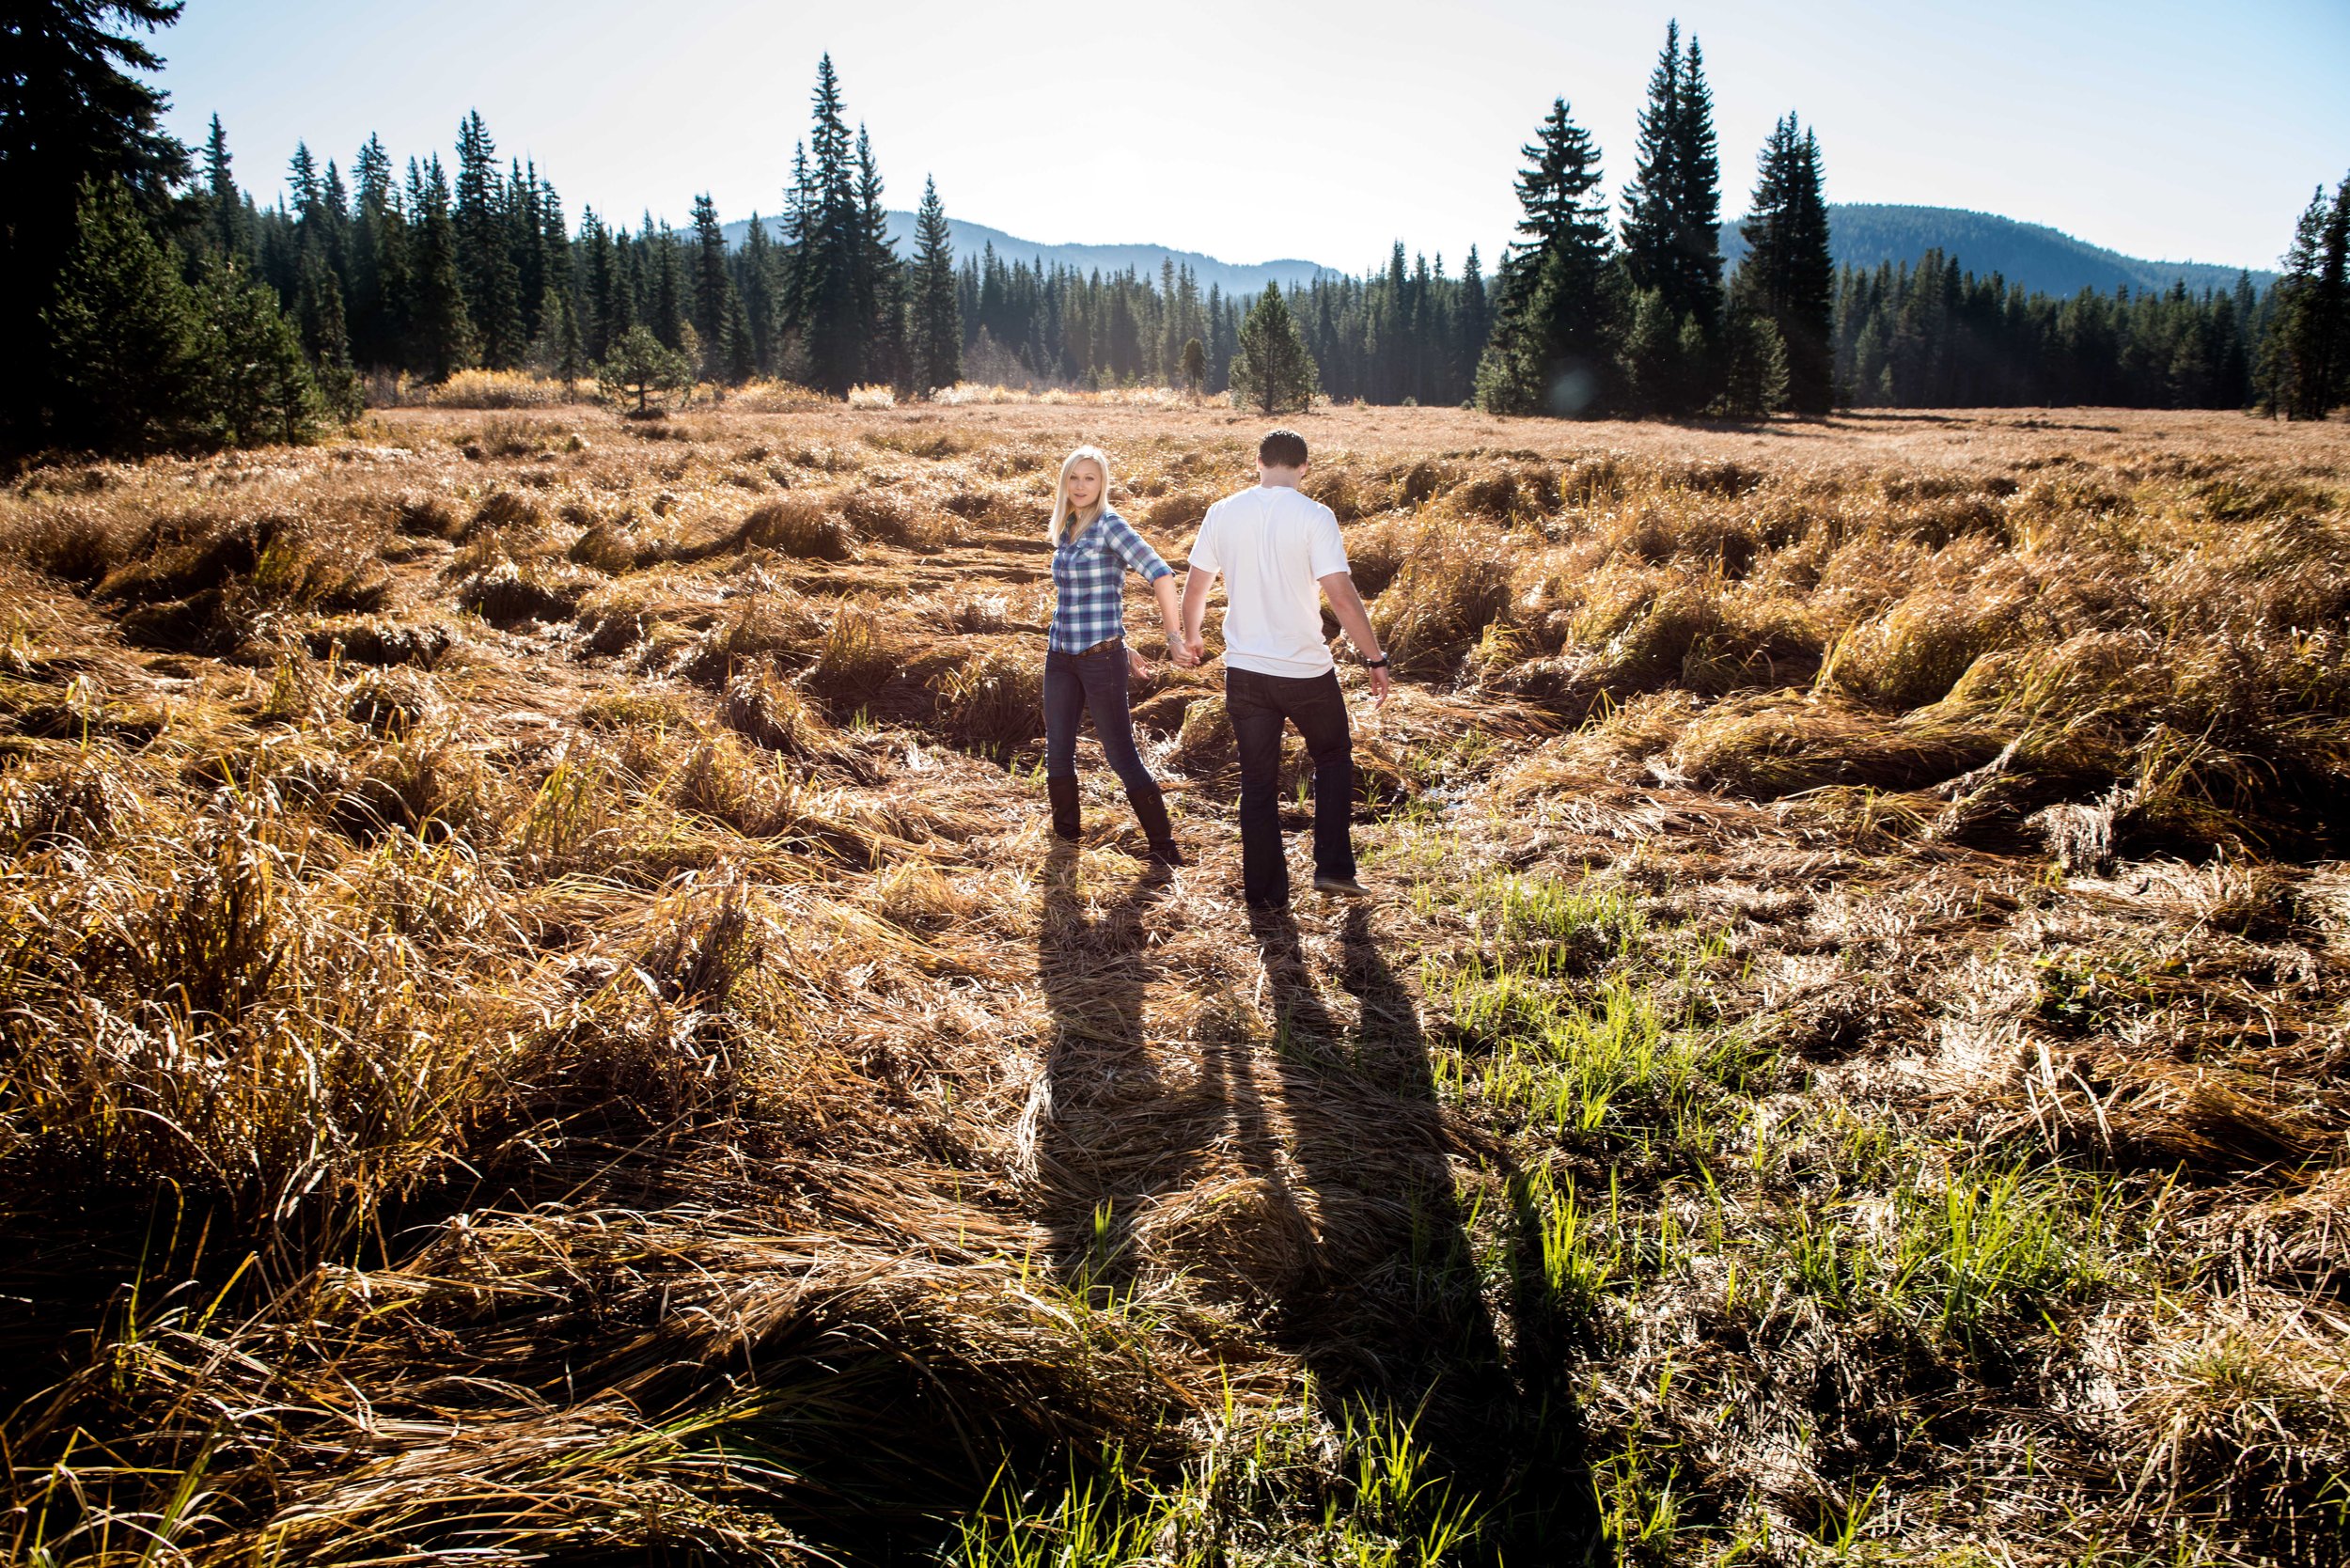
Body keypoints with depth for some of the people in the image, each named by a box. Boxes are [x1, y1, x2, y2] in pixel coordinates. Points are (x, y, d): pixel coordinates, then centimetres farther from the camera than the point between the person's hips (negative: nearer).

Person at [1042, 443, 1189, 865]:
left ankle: (1164, 846, 3)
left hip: (1100, 657, -7)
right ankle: (1065, 833, 29)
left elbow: (1161, 574, -21)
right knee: (1057, 752, 12)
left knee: (1122, 757, -4)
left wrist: (1173, 636, -18)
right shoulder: (1067, 529, 11)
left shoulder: (1109, 525, -12)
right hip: (1061, 655, 7)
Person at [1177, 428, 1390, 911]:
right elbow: (1342, 596, -17)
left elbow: (1194, 588, 8)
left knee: (1258, 782, 13)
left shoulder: (1223, 513, 0)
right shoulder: (1313, 516, -12)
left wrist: (1191, 638, 27)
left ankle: (1265, 892, 18)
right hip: (1307, 671, -3)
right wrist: (1376, 659, -8)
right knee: (1333, 757, 21)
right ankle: (1332, 867, 15)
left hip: (1244, 670, 3)